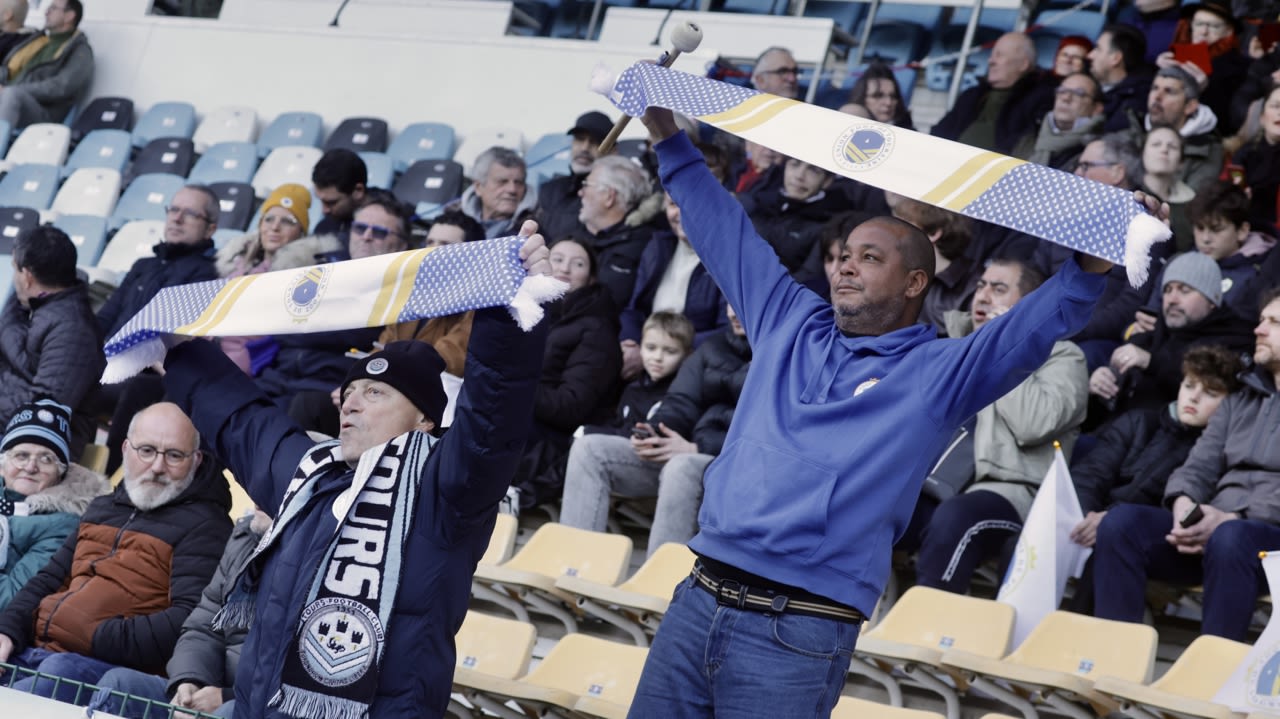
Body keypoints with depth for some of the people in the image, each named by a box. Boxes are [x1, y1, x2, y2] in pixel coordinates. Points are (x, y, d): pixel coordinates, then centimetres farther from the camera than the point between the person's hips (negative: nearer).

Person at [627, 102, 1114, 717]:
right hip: (697, 601, 5)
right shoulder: (789, 325, 18)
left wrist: (1090, 265, -27)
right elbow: (723, 231, 24)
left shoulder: (936, 371, 3)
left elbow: (1033, 328, -10)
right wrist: (665, 132, 25)